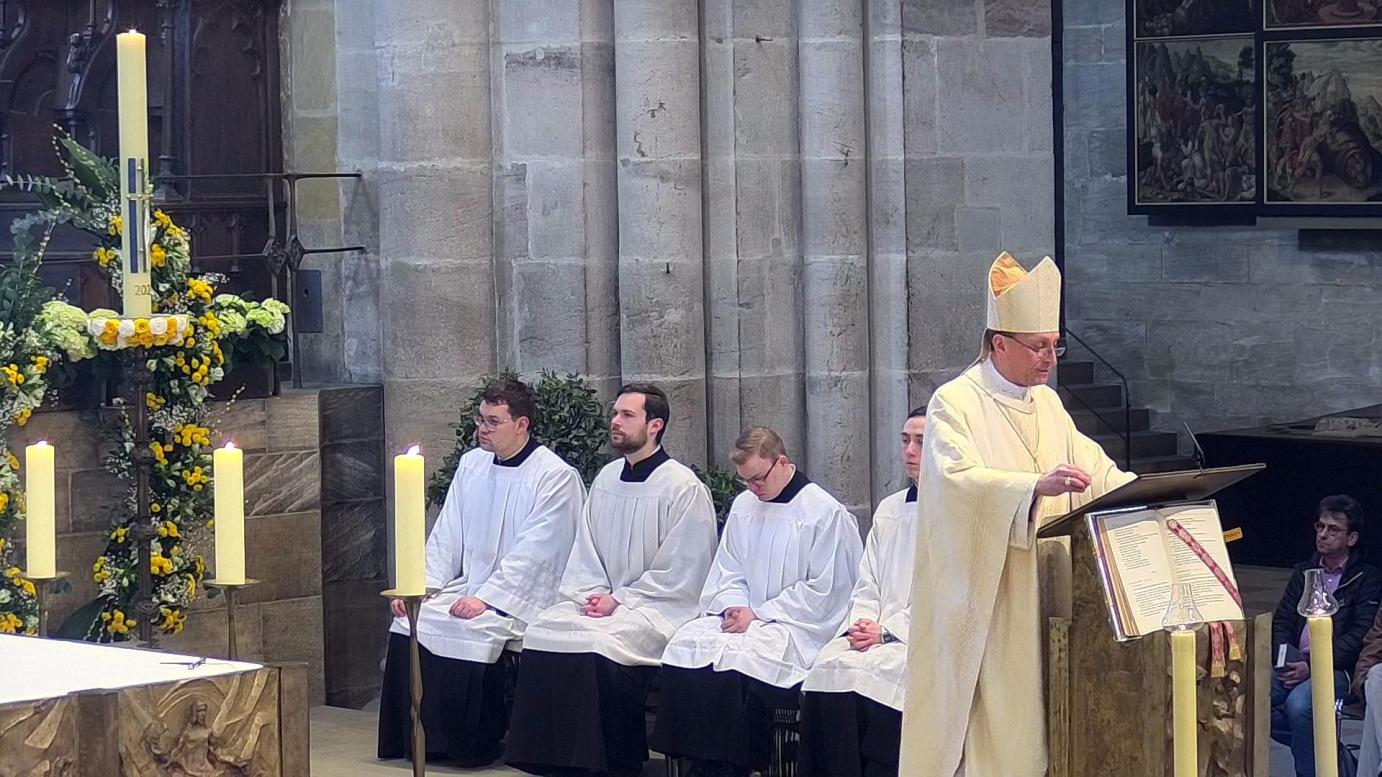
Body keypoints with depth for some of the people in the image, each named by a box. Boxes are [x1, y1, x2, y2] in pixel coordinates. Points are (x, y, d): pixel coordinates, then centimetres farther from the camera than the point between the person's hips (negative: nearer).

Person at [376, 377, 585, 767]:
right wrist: (420, 585, -2)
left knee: (472, 631, -30)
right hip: (468, 588, 7)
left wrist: (486, 598, -23)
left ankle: (471, 745, -13)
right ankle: (419, 738, -6)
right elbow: (446, 537, 12)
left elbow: (532, 556, -17)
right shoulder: (472, 464, 11)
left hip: (519, 600, -7)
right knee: (409, 622, -15)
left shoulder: (556, 478, -11)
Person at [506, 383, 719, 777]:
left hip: (658, 607, -6)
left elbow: (679, 574, -10)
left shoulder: (684, 487, -7)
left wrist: (619, 600, -12)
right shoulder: (606, 479, 15)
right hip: (603, 600, 6)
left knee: (602, 644, -32)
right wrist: (593, 594, -2)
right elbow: (585, 551, 17)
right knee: (542, 632, -18)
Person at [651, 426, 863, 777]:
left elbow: (822, 591, -8)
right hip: (745, 617, 6)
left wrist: (758, 614, -11)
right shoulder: (743, 506, 17)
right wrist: (734, 607, -4)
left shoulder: (827, 512, -4)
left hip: (800, 626, -6)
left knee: (737, 655, -33)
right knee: (686, 643, -23)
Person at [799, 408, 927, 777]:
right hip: (875, 635, 6)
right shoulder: (889, 509, 23)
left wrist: (886, 632, -11)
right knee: (827, 665, -24)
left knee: (859, 672, -31)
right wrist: (862, 624, 0)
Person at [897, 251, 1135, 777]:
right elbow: (958, 478, -23)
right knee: (989, 711, -6)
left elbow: (1090, 467, 11)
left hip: (1042, 593, 7)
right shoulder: (956, 403, -8)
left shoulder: (1047, 403, 15)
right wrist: (1037, 486, -36)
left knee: (1036, 710, 4)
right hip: (983, 597, -7)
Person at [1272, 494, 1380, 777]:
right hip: (1295, 666, 6)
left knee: (1299, 704, -37)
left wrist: (1312, 667, -17)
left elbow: (1358, 636, -7)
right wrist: (1284, 660, -6)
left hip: (1337, 670, -6)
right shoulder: (1304, 573, 22)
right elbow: (1281, 621, 16)